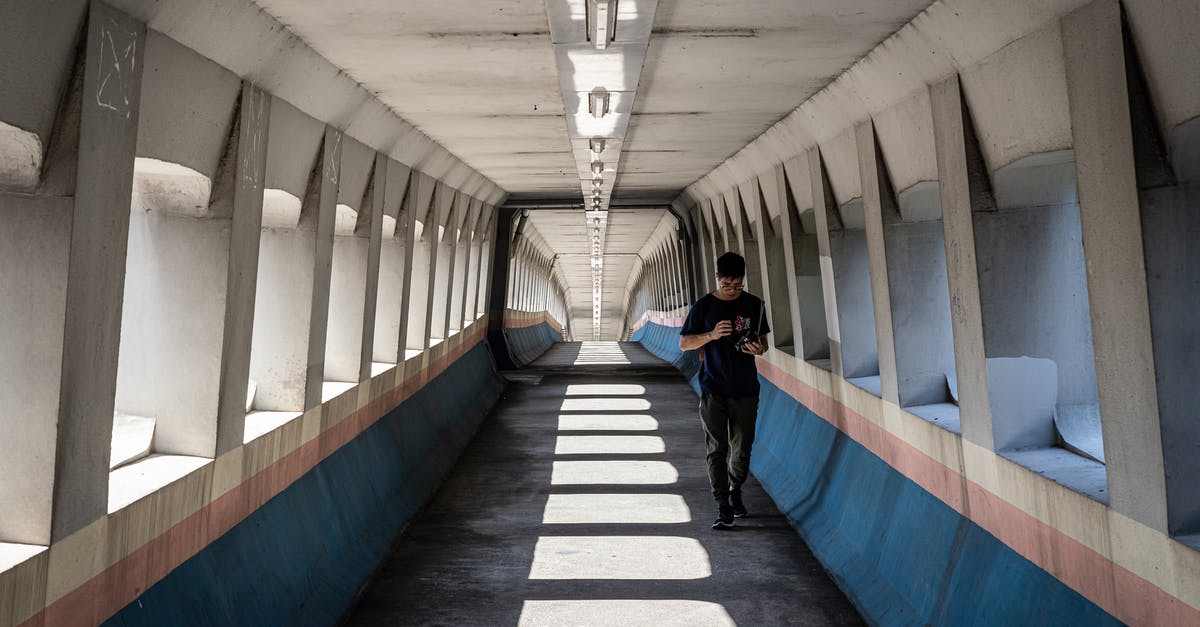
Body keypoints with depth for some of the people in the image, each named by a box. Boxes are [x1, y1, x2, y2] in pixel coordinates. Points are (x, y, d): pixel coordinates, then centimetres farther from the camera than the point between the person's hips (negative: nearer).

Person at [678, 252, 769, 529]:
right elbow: (683, 343, 2)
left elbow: (763, 339, 14)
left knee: (742, 447, 8)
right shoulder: (704, 306, 0)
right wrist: (711, 335, -15)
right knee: (716, 449, -3)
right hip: (713, 389, -2)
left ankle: (735, 491, 34)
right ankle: (723, 507, 5)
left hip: (745, 389, 2)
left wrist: (759, 348, -11)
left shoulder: (754, 305, 5)